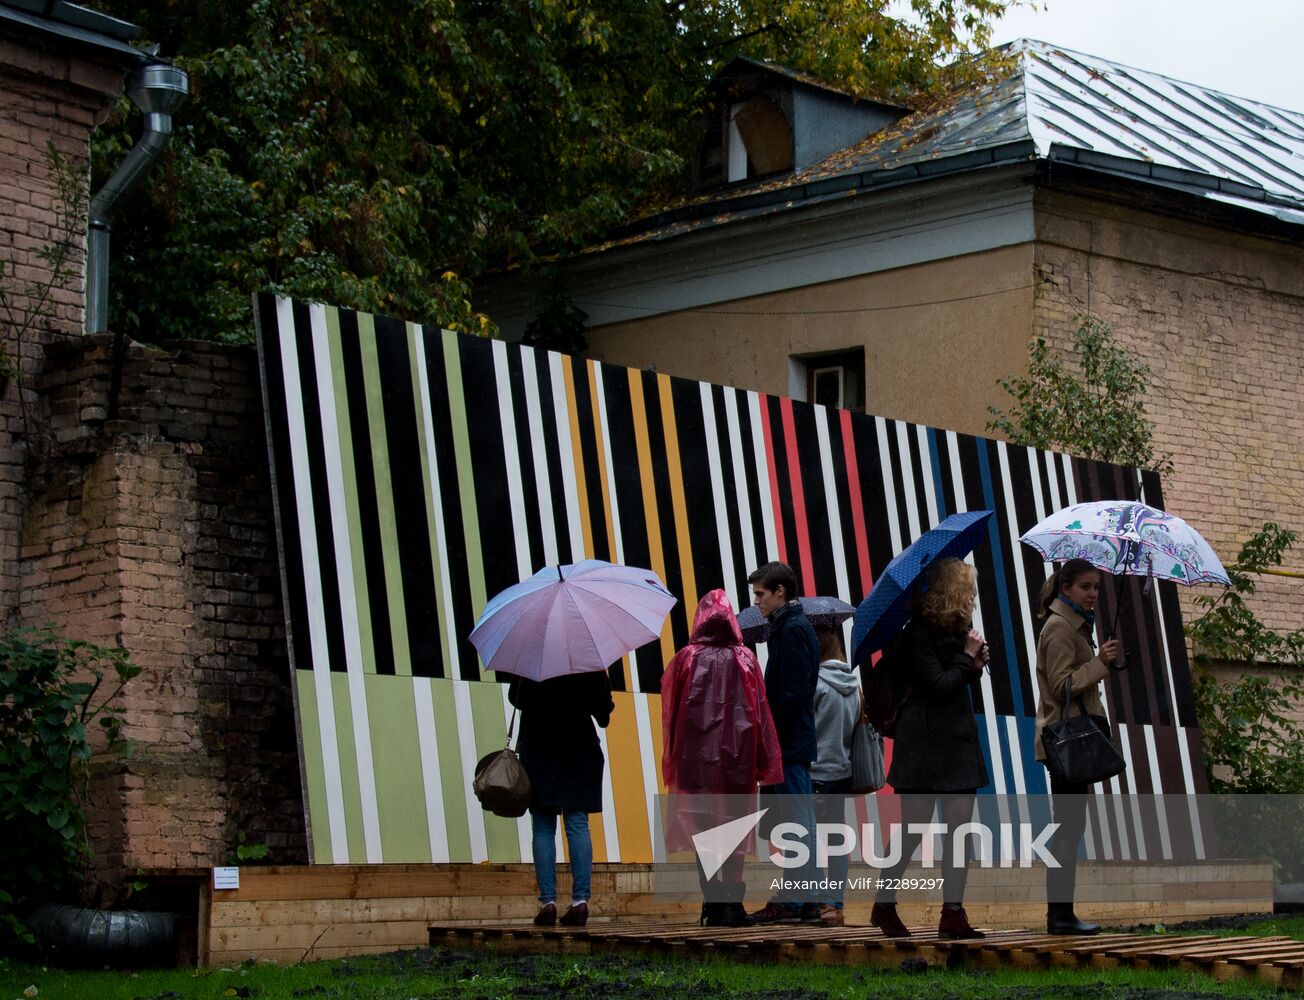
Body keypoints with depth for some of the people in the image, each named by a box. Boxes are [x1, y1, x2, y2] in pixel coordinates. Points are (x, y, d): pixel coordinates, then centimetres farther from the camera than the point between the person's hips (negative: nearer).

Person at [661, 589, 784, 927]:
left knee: (702, 828, 3)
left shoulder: (685, 659, -1)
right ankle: (732, 904, 1)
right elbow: (760, 712, 0)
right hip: (737, 756, 1)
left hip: (696, 758, -1)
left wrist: (672, 761, 10)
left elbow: (670, 712, 2)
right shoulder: (745, 660, 1)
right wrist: (763, 763, 4)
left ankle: (713, 904, -1)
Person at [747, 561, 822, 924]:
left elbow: (792, 694, -20)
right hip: (795, 743, 10)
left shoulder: (792, 630, -13)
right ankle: (804, 899, 14)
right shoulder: (791, 626, 17)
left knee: (796, 821, -8)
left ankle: (794, 901, -6)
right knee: (797, 821, 11)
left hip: (789, 743, -10)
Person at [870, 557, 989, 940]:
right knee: (913, 829, -2)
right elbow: (938, 685, -18)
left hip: (958, 739, 8)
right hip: (925, 744, -8)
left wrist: (975, 665, 3)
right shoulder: (919, 632, -12)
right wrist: (967, 656, -8)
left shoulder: (955, 629, 14)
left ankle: (953, 913, 5)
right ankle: (884, 905, 13)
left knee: (958, 829, 2)